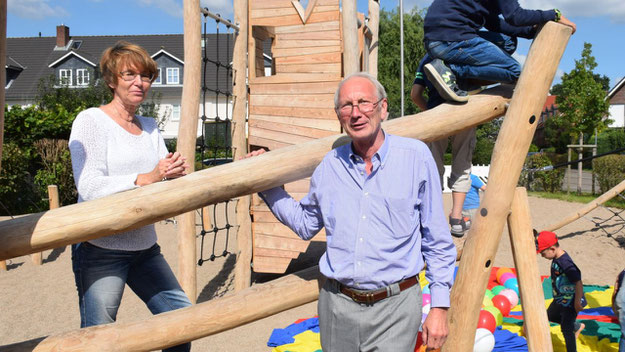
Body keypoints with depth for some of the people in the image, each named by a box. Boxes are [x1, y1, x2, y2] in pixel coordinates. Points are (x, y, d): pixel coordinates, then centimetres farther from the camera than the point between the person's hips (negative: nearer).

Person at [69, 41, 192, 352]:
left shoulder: (149, 127, 14)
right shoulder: (91, 120, -6)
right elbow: (89, 187, -17)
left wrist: (176, 172, -13)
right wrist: (147, 178, -27)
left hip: (145, 247, 6)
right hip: (100, 248, -6)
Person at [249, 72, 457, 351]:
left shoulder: (415, 156, -5)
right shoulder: (330, 165, 4)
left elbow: (437, 240, -1)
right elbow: (305, 224, 17)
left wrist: (440, 307, -2)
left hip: (394, 307, -3)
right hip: (336, 306, 3)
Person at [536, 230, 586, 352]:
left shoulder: (565, 263, -33)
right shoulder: (556, 258, -4)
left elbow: (578, 283, -32)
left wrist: (577, 302, -24)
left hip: (570, 302, -10)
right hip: (560, 299, 10)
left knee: (566, 329, 3)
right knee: (551, 315, 29)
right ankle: (577, 326, 45)